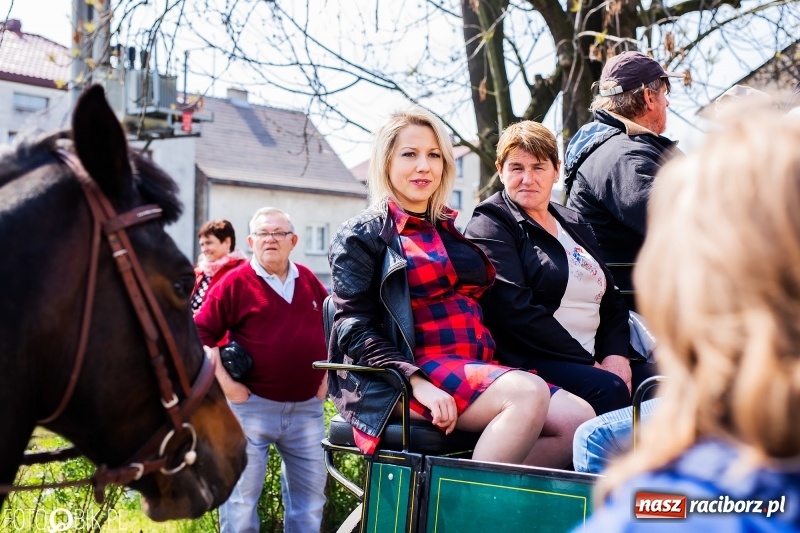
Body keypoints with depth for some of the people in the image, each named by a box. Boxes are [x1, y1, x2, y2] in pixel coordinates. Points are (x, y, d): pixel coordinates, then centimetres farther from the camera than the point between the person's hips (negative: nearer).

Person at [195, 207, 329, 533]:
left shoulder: (309, 281, 9)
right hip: (252, 406, -4)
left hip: (306, 408, 5)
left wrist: (329, 372, 11)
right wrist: (224, 381, -12)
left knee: (310, 495, 13)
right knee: (241, 496, 3)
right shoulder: (235, 283, -6)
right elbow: (200, 334, -7)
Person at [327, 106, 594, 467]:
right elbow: (355, 328, -8)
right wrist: (419, 384, -22)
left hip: (480, 369, 7)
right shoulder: (362, 235, 3)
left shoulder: (453, 232, 23)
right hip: (409, 376, -7)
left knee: (578, 418, -16)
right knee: (529, 393, -31)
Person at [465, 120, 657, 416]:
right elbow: (516, 311, -13)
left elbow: (612, 300, 20)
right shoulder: (490, 225, 0)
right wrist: (590, 364, -14)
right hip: (528, 361, -6)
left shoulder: (573, 224, 23)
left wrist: (616, 354, -1)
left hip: (596, 355, 7)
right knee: (608, 389, -32)